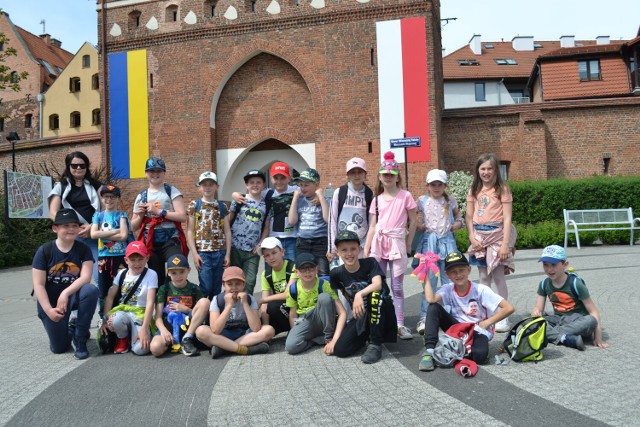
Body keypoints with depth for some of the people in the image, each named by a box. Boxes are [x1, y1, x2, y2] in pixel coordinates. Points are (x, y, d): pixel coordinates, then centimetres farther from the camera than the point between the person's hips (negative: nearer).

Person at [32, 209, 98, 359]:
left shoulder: (83, 249, -8)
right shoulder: (44, 250, -11)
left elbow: (85, 277, -18)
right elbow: (38, 285, -12)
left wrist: (65, 293, -31)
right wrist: (48, 310, -18)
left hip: (73, 296, 1)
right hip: (50, 301, 0)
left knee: (91, 290, -35)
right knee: (59, 347, -8)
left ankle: (80, 337, -16)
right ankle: (68, 330, 32)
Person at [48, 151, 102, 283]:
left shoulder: (95, 185, 14)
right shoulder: (61, 187, 10)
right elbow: (53, 213, 1)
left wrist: (93, 226, -10)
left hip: (93, 235, 0)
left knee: (100, 275, -9)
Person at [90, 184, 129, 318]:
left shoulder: (122, 215, 1)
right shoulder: (98, 215, 8)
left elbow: (124, 235, -13)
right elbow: (93, 234, -7)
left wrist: (102, 234, -10)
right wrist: (115, 231, -11)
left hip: (120, 257, -3)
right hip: (103, 257, 3)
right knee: (103, 290, 10)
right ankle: (103, 318, 23)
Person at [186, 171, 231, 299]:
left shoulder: (222, 206, 9)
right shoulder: (194, 205, 2)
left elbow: (227, 231, 8)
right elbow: (190, 231, -1)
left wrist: (228, 254, 1)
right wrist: (194, 254, -9)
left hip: (220, 252, 3)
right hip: (202, 252, -3)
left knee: (217, 289, 7)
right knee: (206, 287, -9)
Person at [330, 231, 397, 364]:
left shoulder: (370, 263, -12)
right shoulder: (337, 273, -4)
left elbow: (378, 284, -30)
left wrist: (360, 294, -43)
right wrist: (356, 308, 2)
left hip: (381, 311, -3)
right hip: (360, 315, 3)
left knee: (375, 295, -38)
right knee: (339, 350, -18)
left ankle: (375, 344, -20)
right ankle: (366, 336, 15)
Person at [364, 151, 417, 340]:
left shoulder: (405, 196, 0)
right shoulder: (377, 199, 9)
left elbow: (413, 222, 3)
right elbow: (372, 226, 9)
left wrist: (408, 244, 2)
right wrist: (366, 249, 5)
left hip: (397, 243, -3)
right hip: (378, 244, 3)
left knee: (397, 287, 1)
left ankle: (400, 325, 8)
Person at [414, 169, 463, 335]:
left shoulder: (450, 200, 8)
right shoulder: (422, 201, 5)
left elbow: (459, 217, 19)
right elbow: (414, 221, 11)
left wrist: (457, 224, -2)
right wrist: (419, 226, -9)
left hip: (447, 241, 1)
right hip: (429, 241, -1)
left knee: (449, 279, 4)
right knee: (428, 280, -3)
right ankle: (424, 318, 2)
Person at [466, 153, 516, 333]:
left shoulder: (502, 189, -4)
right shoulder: (474, 190, 9)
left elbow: (507, 219, -8)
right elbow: (469, 217, 8)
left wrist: (505, 244, -15)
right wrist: (472, 238, -5)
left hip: (496, 234, -4)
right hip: (479, 235, 4)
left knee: (498, 276, -4)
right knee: (484, 277, 9)